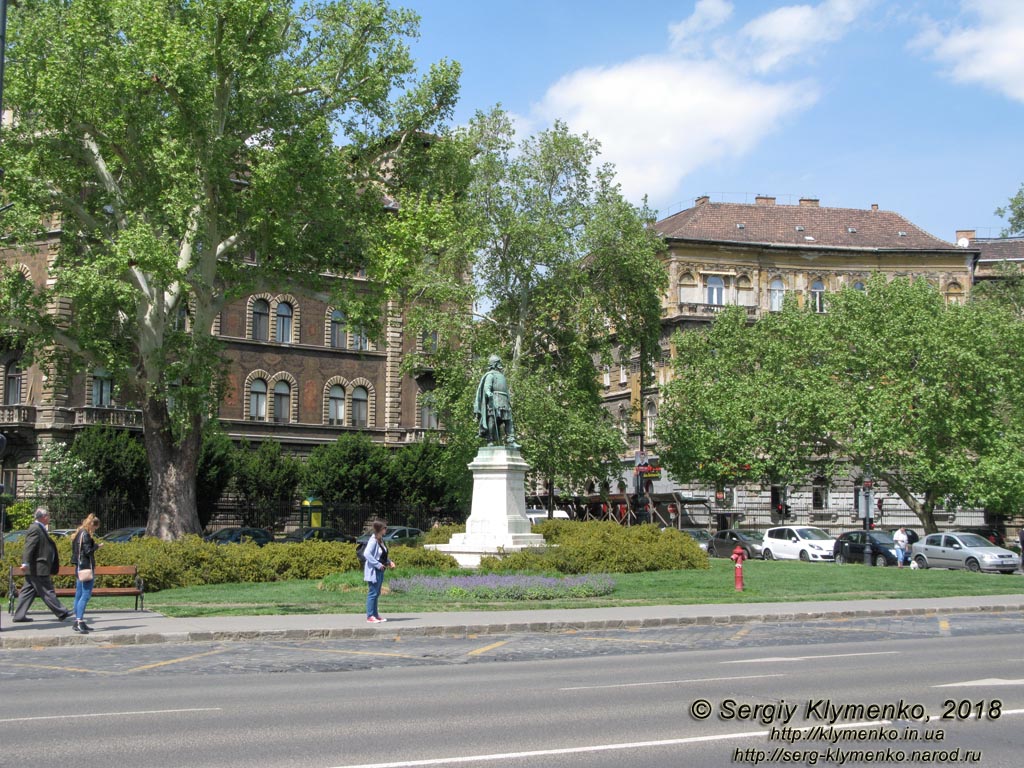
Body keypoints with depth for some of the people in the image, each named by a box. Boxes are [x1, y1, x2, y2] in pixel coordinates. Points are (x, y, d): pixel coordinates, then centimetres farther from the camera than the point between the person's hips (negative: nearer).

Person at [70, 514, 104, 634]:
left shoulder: (79, 533, 16)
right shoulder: (85, 534, -12)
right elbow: (88, 551, -17)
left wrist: (95, 545, 12)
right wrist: (97, 546, -2)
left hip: (79, 568, 10)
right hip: (86, 567, -10)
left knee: (79, 595, 11)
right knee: (86, 595, -11)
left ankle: (77, 622, 16)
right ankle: (79, 622, -17)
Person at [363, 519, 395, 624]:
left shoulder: (381, 540, 11)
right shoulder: (373, 540, -17)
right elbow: (366, 553, -26)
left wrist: (388, 562, 7)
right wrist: (378, 564, -25)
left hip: (380, 571, 9)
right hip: (373, 571, -9)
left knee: (377, 593, 14)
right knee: (373, 593, -6)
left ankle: (375, 615, 22)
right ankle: (370, 616, -2)